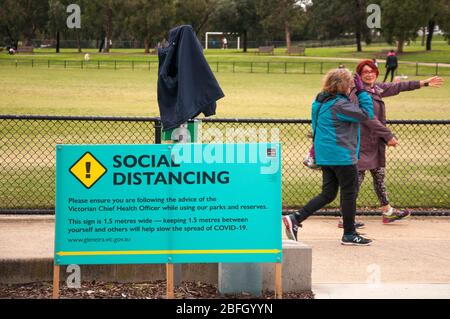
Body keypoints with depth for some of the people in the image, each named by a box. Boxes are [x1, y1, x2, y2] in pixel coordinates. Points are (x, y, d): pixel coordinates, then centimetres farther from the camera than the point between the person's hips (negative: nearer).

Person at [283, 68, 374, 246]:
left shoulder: (321, 101, 10)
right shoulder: (340, 105, -18)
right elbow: (366, 114, -15)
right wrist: (362, 92, -9)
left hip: (325, 156, 9)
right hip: (341, 156, -9)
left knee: (328, 194, 13)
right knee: (349, 193, 4)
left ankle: (295, 219, 1)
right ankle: (349, 234, 12)